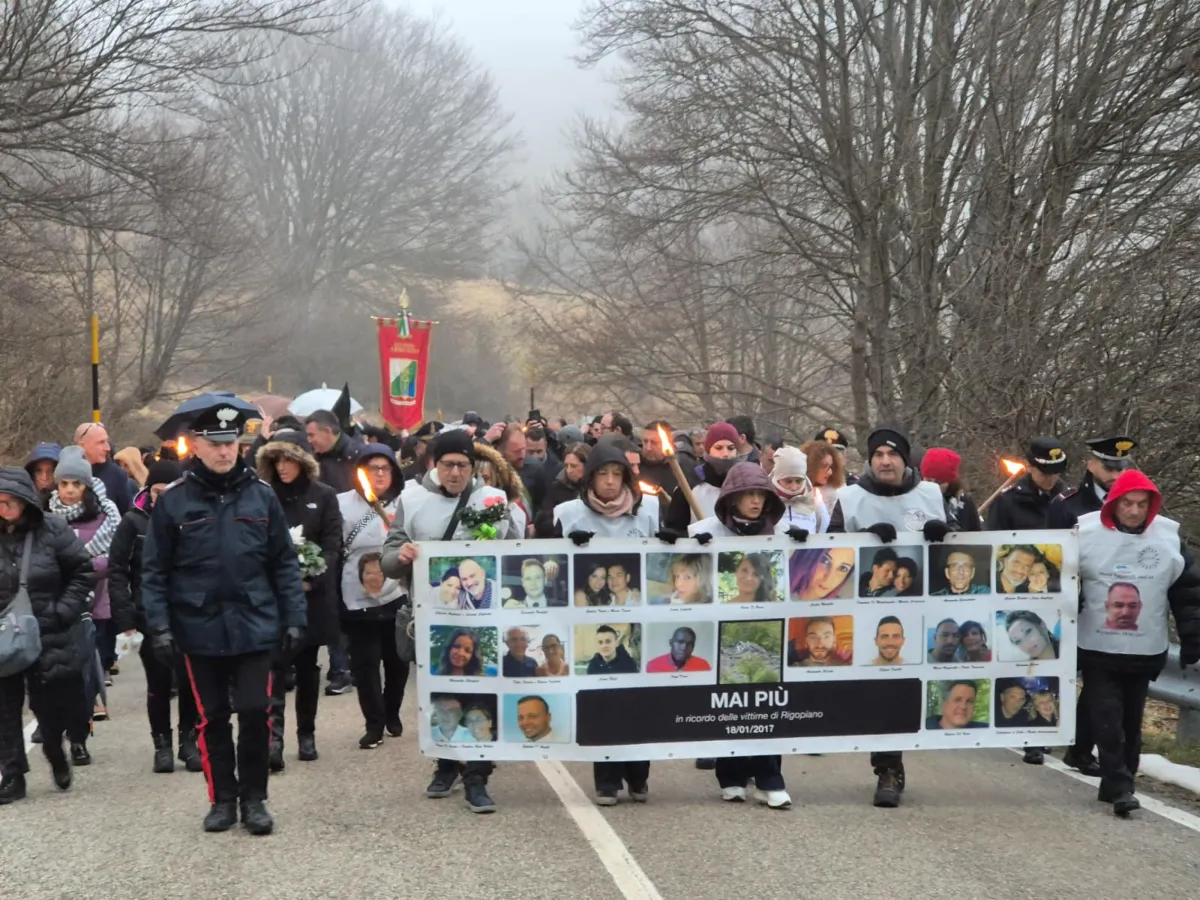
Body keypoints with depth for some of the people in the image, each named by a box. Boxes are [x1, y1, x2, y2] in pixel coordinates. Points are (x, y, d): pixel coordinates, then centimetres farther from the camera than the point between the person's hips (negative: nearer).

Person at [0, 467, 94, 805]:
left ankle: (55, 753, 36)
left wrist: (63, 611, -10)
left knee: (51, 708, 7)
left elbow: (82, 571, -2)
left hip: (49, 638, -2)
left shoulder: (52, 530, -9)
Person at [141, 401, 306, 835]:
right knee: (213, 718, 10)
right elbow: (154, 571, 0)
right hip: (200, 630, 0)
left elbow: (285, 564, 5)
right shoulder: (173, 501, -3)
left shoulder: (262, 497, 1)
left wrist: (294, 619, 0)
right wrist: (160, 627, -7)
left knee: (255, 713, 1)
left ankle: (254, 798, 17)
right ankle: (222, 798, 24)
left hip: (255, 627, 0)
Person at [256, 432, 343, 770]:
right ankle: (274, 735, -15)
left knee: (307, 667, 9)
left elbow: (332, 546, -3)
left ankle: (306, 734, 20)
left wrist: (311, 580, -17)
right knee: (276, 665, -10)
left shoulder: (324, 496, 2)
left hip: (312, 596, 0)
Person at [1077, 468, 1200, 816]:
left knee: (1130, 721, 10)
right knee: (1107, 720, -6)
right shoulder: (1086, 533, -7)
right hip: (1097, 648, -2)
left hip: (1145, 650, 2)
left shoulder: (1169, 536, 0)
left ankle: (1117, 784, 20)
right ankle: (1119, 787, -3)